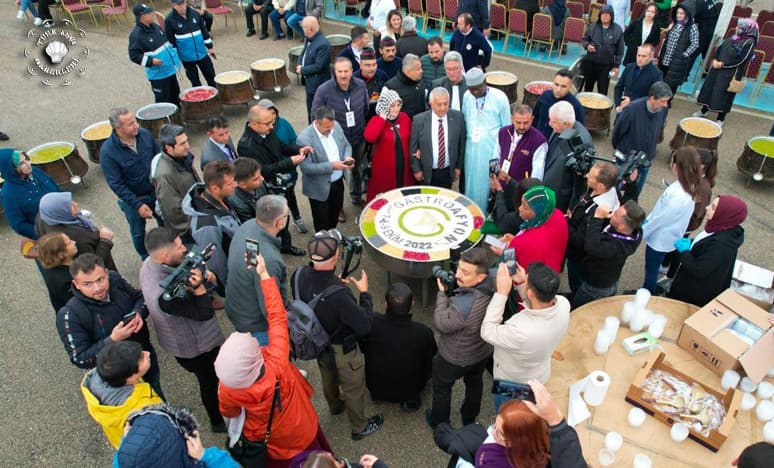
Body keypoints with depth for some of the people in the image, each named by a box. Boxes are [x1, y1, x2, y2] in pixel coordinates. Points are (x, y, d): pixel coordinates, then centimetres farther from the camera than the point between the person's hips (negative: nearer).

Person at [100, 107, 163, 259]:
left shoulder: (145, 134, -15)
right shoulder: (108, 151, -26)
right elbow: (116, 184, -22)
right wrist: (137, 205, -24)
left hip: (155, 191, 4)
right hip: (133, 198, -3)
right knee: (139, 233, 18)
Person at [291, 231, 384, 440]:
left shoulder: (299, 275, -24)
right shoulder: (339, 295, -44)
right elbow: (364, 326, -30)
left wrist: (336, 281, -3)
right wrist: (364, 293, -20)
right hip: (342, 351, -6)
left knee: (328, 378, 35)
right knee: (354, 389, 23)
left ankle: (335, 405, 65)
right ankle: (359, 428, 49)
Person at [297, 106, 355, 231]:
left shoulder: (336, 126, -8)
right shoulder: (304, 138, -27)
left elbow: (346, 145, 6)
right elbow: (306, 167, -26)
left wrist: (347, 157, -16)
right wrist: (331, 166, -32)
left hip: (338, 181, 6)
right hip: (319, 188, -6)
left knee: (335, 215, 26)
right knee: (322, 222, 14)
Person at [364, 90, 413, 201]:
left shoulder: (404, 117, 1)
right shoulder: (376, 120, -13)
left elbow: (411, 137, 17)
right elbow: (369, 137, -35)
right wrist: (382, 119, -25)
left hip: (403, 166, 5)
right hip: (384, 167, -4)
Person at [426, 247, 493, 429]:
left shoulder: (462, 305, -45)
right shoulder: (494, 285, -25)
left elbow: (442, 325, -27)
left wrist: (442, 293, -22)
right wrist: (451, 293, -13)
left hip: (454, 359, -6)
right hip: (483, 353, 6)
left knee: (442, 388, 25)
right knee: (475, 383, 33)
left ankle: (439, 423, 51)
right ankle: (469, 419, 59)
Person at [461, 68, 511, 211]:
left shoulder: (499, 97, -12)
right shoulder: (467, 96, -3)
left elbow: (507, 127, -4)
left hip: (492, 149, -3)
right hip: (472, 148, 4)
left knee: (488, 183, 4)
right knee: (471, 182, 12)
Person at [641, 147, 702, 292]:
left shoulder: (679, 198, -36)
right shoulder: (683, 185, -9)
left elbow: (659, 220, -24)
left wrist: (639, 233, -11)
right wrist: (646, 222, 14)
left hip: (659, 240, -8)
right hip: (660, 236, 8)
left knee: (651, 271, 13)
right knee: (652, 269, 27)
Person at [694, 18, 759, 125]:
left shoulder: (749, 43, -15)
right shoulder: (733, 37, 6)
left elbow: (741, 60, -19)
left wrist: (722, 64, -18)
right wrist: (715, 60, -6)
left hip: (730, 73, -7)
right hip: (717, 68, 7)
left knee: (723, 94, 0)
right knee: (709, 88, 15)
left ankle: (720, 119, 14)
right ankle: (704, 111, 33)